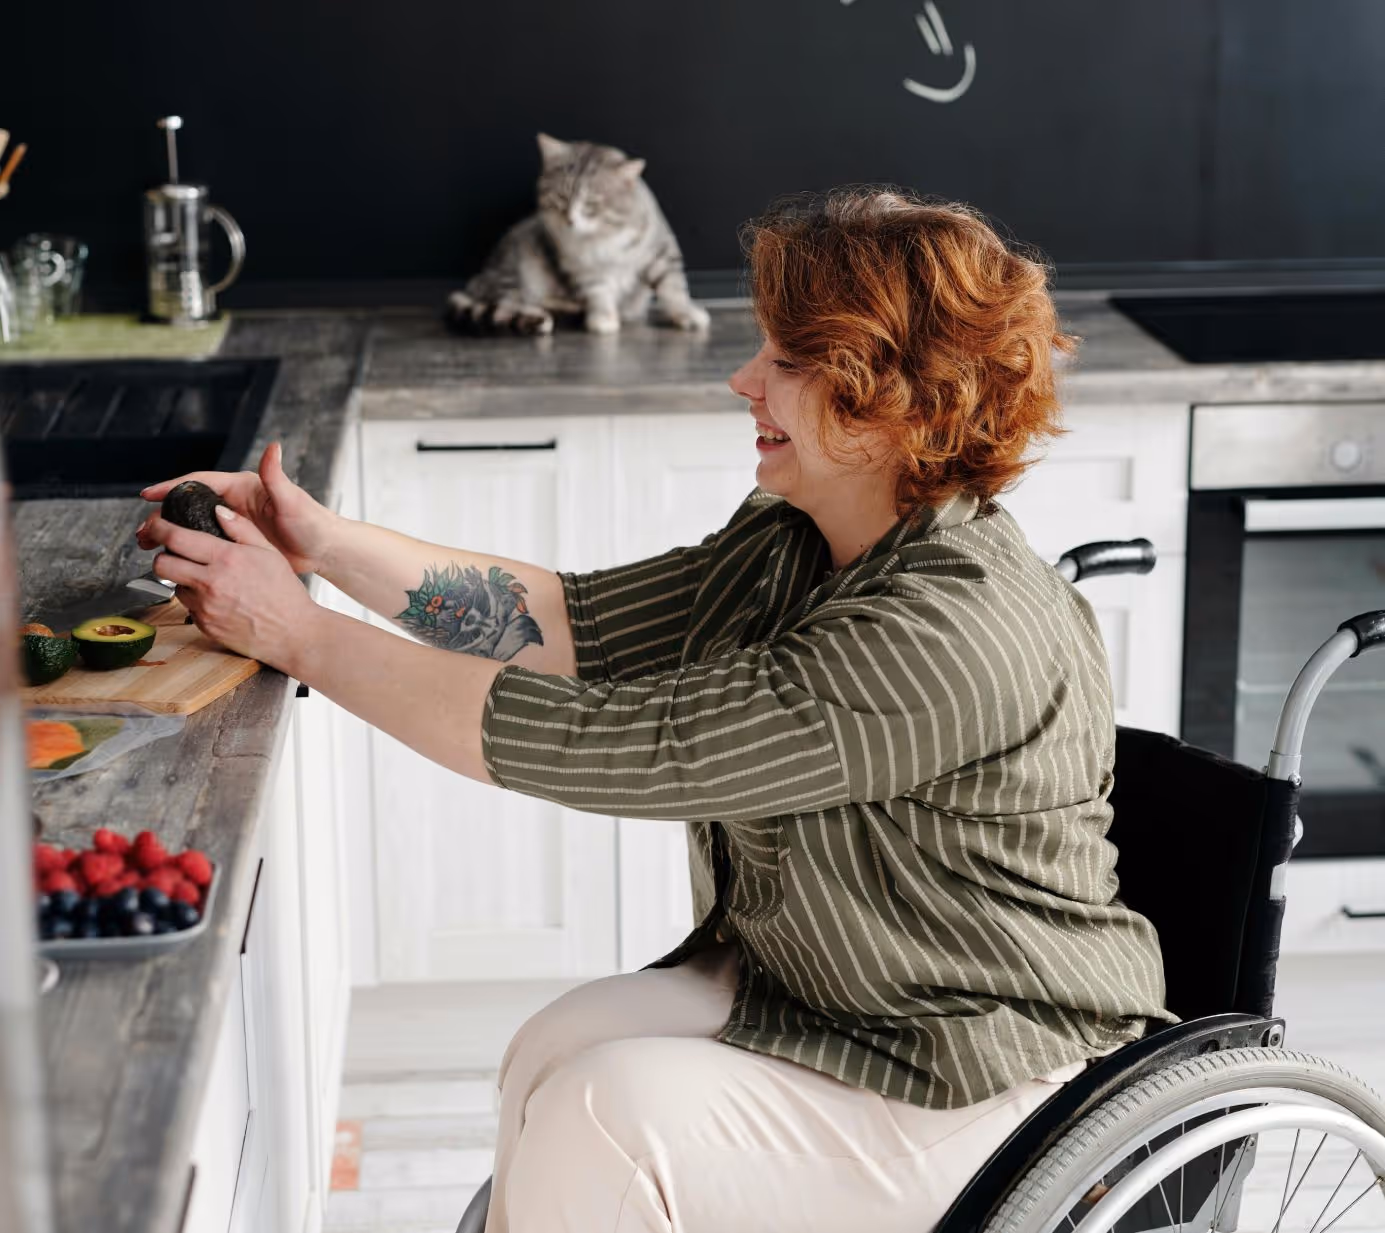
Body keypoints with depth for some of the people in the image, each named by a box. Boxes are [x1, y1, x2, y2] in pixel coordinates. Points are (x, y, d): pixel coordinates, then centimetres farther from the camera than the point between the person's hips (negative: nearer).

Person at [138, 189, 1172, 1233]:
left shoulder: (955, 637, -30)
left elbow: (614, 744, -30)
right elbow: (582, 622, 0)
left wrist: (300, 637, -24)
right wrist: (325, 543, -9)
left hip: (995, 1093, -8)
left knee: (613, 1118, -21)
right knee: (562, 1051, -12)